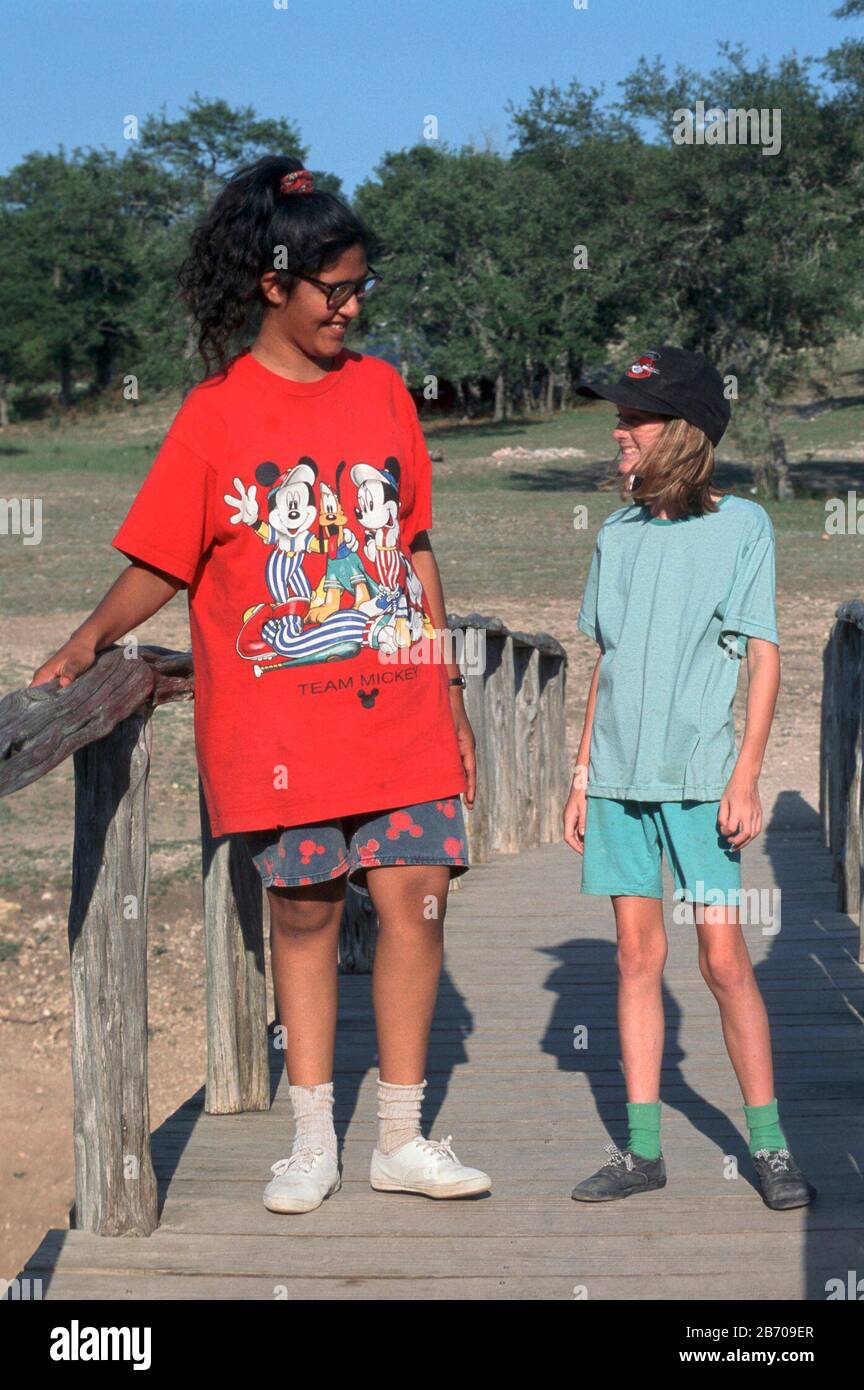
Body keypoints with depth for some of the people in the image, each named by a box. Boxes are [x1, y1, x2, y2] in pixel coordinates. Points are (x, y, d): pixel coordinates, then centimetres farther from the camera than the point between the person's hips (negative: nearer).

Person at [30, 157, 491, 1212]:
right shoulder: (216, 414, 0)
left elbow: (416, 551, 14)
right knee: (302, 912, 5)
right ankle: (312, 1141, 18)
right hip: (277, 719, -2)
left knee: (414, 898, -2)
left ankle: (402, 1137, 11)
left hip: (399, 710, 3)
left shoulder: (382, 390, 10)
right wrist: (89, 641, -16)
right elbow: (162, 561, 1)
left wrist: (450, 692, 13)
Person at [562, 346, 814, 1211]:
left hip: (700, 774, -4)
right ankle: (642, 1148, 12)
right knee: (637, 955, 7)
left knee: (724, 960, -4)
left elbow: (764, 659, -3)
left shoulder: (741, 525, -2)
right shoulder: (617, 534, 11)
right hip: (618, 775, 4)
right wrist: (582, 777, 13)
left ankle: (768, 1146, 8)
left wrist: (745, 779, -10)